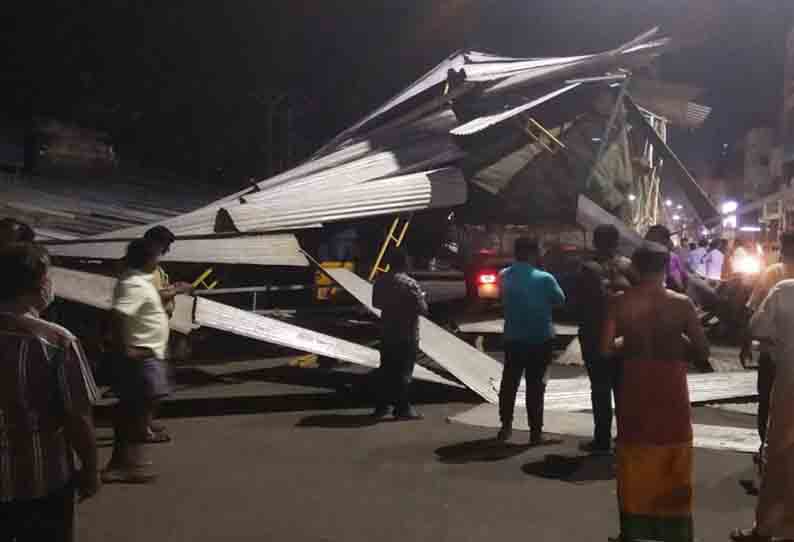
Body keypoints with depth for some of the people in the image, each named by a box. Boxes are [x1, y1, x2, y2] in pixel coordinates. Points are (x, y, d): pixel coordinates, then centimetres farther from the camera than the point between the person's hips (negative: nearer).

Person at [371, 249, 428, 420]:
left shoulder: (380, 282, 1)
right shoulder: (410, 284, -17)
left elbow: (376, 303, 14)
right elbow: (422, 309, -15)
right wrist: (421, 297, 4)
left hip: (387, 332, 6)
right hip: (407, 335, -6)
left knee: (386, 369, 13)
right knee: (403, 371, 1)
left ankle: (382, 406, 18)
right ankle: (402, 408, 6)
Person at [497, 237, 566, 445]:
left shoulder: (505, 276, -3)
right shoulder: (544, 278, -15)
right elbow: (560, 299, 0)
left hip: (513, 338, 3)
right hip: (539, 339, -3)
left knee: (509, 382, 14)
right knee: (535, 385, 3)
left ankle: (506, 426, 20)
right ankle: (535, 431, 6)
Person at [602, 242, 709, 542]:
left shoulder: (620, 302, -7)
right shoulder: (681, 303, -10)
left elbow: (606, 349, -8)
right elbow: (702, 351, -8)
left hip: (635, 388, 2)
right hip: (671, 389, -1)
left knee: (634, 463, 15)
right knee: (673, 464, 12)